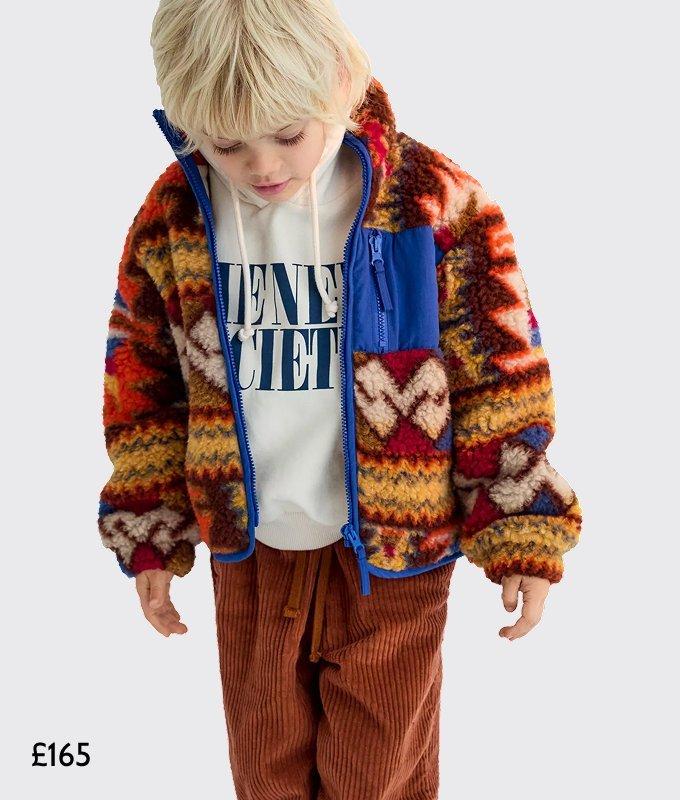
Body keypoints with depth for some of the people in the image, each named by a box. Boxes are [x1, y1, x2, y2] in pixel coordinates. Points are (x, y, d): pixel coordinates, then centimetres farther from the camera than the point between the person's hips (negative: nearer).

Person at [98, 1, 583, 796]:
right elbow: (141, 381, 4)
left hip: (393, 551, -2)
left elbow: (502, 377, -8)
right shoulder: (171, 218, -8)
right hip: (249, 550, 3)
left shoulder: (436, 206, -16)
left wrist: (522, 535, -7)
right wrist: (150, 534, 6)